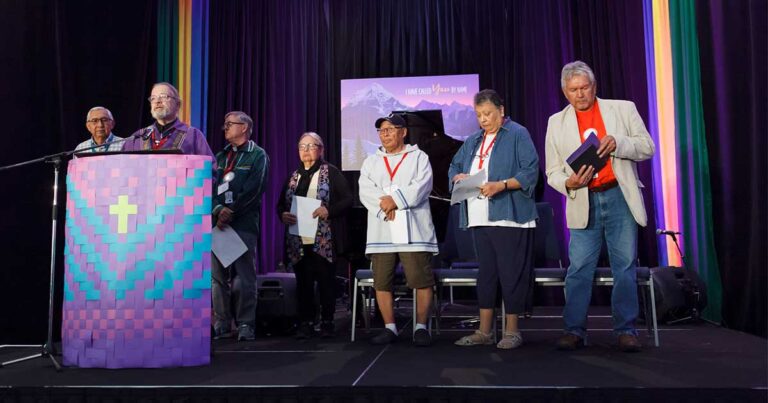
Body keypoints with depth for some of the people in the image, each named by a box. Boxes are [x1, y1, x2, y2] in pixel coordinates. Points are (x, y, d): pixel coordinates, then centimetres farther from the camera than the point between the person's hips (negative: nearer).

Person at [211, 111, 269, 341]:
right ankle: (222, 324, 11)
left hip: (244, 223, -5)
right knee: (217, 276, 4)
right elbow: (210, 186, 8)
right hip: (218, 223, 5)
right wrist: (218, 210, -10)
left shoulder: (258, 156, 4)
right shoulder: (220, 156, 20)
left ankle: (245, 324, 3)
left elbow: (254, 190, -8)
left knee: (244, 277, -4)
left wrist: (231, 212, -12)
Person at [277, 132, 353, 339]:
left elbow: (348, 199, -4)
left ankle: (327, 322, 13)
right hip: (298, 241, 4)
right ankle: (306, 323, 14)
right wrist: (283, 215, -5)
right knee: (303, 283, 6)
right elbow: (281, 204, 18)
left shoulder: (331, 172, 1)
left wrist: (329, 210, -19)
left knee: (326, 281, 2)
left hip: (323, 240, -4)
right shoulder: (293, 177, 16)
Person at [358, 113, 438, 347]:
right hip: (381, 231, 3)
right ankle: (390, 328, 13)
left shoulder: (419, 157, 10)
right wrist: (384, 206, -14)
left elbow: (422, 185, -7)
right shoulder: (370, 162, 19)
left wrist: (396, 200, -15)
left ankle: (421, 327, 4)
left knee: (421, 279, -6)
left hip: (413, 230, -3)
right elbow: (365, 191, 4)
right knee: (381, 281, 3)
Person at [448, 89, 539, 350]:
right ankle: (484, 331, 17)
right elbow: (454, 167, 21)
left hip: (509, 217, -6)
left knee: (511, 274, -2)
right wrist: (459, 177, -3)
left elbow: (530, 172, -9)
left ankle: (512, 331, 9)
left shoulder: (518, 135, -1)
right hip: (479, 218, 6)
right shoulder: (473, 142, 20)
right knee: (485, 273, 10)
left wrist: (501, 185, -21)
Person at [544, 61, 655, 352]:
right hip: (584, 203, 1)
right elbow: (553, 172, 10)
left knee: (625, 266, 2)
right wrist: (568, 182, -12)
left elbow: (647, 147, 5)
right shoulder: (557, 122, 11)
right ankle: (574, 330, 5)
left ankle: (626, 330, 10)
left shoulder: (623, 109, 9)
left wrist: (617, 143, -14)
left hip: (620, 197, 0)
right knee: (579, 269, -2)